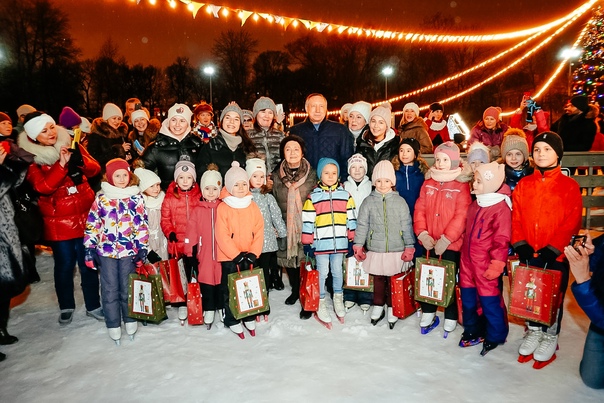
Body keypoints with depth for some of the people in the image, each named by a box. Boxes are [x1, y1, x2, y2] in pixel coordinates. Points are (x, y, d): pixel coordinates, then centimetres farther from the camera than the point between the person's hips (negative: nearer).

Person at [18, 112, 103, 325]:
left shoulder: (71, 145, 4)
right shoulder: (31, 159, -5)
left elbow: (95, 169, -2)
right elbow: (43, 187, -17)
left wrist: (79, 160, -22)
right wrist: (62, 165, -27)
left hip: (85, 216, 2)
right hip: (59, 221, -2)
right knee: (64, 265, 7)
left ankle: (93, 306, 23)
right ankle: (66, 307, 30)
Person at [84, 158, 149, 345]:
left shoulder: (136, 198, 1)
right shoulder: (101, 198, 0)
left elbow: (142, 225, 2)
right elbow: (92, 224, 1)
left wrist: (142, 248, -3)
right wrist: (90, 249, -2)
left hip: (129, 251, 0)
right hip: (106, 251, 0)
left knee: (128, 289, 11)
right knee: (110, 290, 7)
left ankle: (130, 322, 27)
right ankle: (113, 327, 19)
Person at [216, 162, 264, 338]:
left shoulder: (253, 206, 2)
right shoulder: (223, 208, -10)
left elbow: (259, 231, 0)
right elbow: (222, 236, -15)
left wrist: (254, 253, -9)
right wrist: (236, 255, -16)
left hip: (249, 257, 4)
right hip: (229, 257, -4)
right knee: (230, 289, 8)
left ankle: (249, 317, 32)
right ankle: (232, 321, 24)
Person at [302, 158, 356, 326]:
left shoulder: (345, 196, 4)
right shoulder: (313, 197, -5)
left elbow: (351, 219, 7)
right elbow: (307, 222, -5)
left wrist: (352, 240, 6)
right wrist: (307, 244, -6)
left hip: (340, 243, 2)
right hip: (321, 243, -2)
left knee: (337, 271, 17)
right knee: (322, 273, 8)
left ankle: (338, 299, 36)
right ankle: (321, 303, 24)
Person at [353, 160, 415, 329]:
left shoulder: (400, 202, 0)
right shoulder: (368, 201, 1)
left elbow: (407, 226, 1)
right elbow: (362, 225, 1)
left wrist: (409, 247, -1)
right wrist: (358, 245, -2)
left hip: (396, 250, -1)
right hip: (375, 250, 1)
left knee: (393, 280, 9)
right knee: (378, 279, 13)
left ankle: (392, 308, 28)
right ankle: (378, 306, 32)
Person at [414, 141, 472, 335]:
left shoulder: (461, 185, -9)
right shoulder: (428, 182, 6)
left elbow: (461, 216, -15)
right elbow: (420, 209, 3)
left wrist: (446, 239, -18)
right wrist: (422, 234, -8)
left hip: (451, 244, -4)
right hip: (429, 243, 4)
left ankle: (451, 318, 26)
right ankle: (428, 313, 32)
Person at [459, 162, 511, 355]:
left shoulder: (501, 207, -16)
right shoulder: (476, 203, 9)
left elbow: (502, 240, -18)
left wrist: (496, 265, -19)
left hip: (485, 265, -8)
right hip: (468, 261, 8)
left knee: (490, 301, 5)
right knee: (468, 298, 17)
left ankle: (495, 336, 25)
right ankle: (472, 331, 34)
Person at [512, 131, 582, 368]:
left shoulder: (569, 186, -4)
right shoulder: (523, 185, 5)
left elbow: (572, 223, -9)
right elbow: (516, 217, 3)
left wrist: (553, 248, -16)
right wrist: (520, 244, -8)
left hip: (555, 254, -3)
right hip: (529, 253, 3)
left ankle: (551, 337, 29)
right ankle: (534, 331, 33)